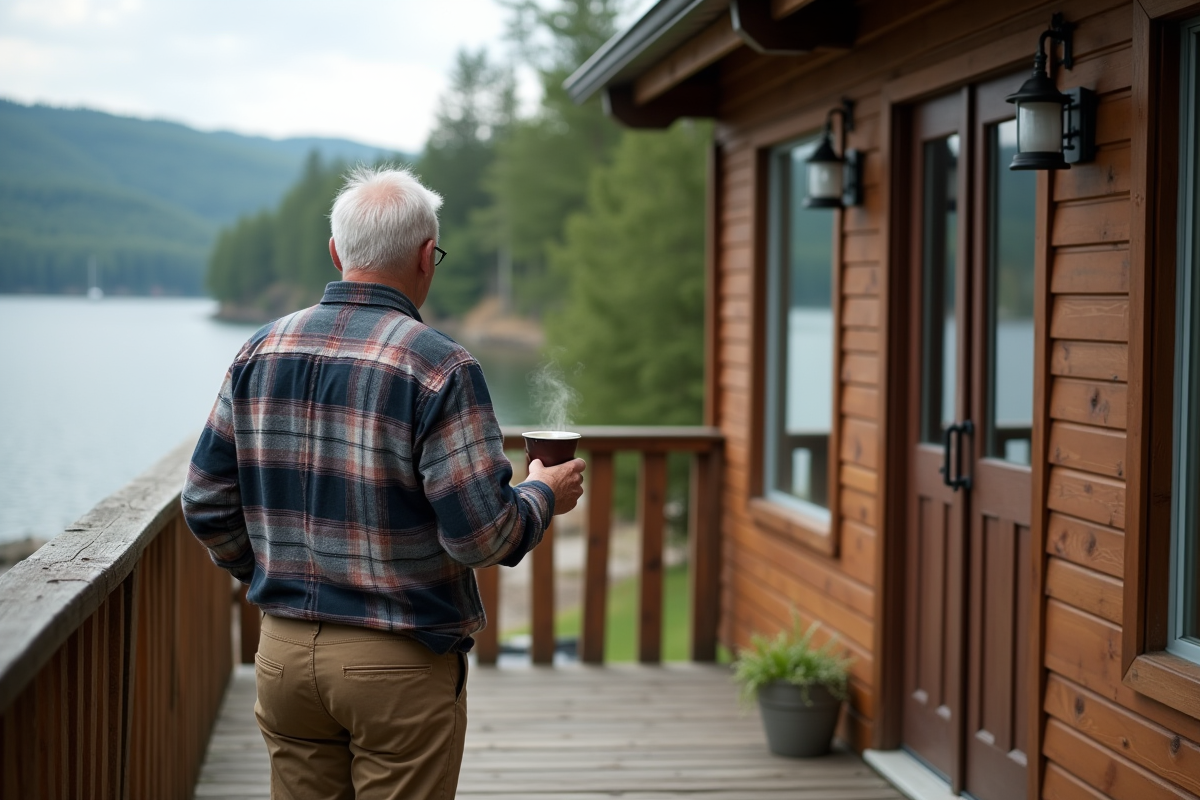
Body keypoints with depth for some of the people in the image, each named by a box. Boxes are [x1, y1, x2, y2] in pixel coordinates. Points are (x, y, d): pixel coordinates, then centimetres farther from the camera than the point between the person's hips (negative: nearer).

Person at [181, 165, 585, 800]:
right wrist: (544, 496, 2)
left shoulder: (261, 351, 3)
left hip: (284, 652, 5)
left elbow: (206, 503, 7)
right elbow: (481, 536, -18)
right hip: (399, 664, -5)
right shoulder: (439, 368, -15)